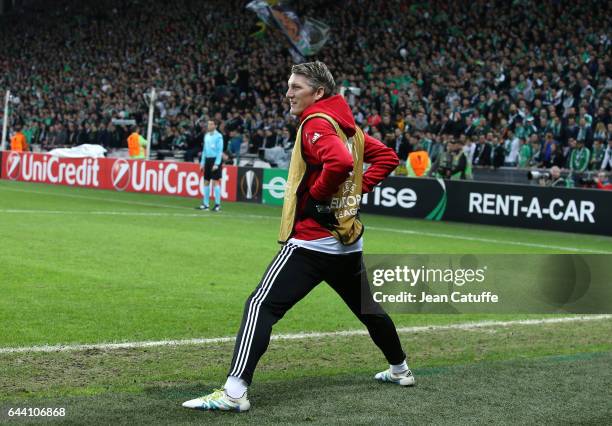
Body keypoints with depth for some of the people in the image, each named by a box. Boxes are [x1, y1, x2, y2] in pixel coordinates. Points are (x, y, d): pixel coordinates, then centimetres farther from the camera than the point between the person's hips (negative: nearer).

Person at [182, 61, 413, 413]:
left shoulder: (316, 124, -13)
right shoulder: (348, 126, 13)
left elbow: (340, 161, -32)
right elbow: (387, 157, 20)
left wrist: (315, 196, -18)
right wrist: (357, 190, 13)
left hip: (311, 240, -9)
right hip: (349, 242, 9)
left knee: (261, 306, -15)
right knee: (367, 306, 27)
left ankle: (234, 392, -26)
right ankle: (400, 369, 43)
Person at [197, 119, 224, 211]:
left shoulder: (218, 136, -8)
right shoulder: (206, 136, 13)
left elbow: (220, 151, -12)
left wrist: (216, 164, -18)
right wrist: (202, 162, 14)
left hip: (215, 160, -7)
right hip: (207, 160, 7)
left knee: (215, 181, -8)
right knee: (206, 182, 7)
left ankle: (217, 204, -4)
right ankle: (205, 204, 12)